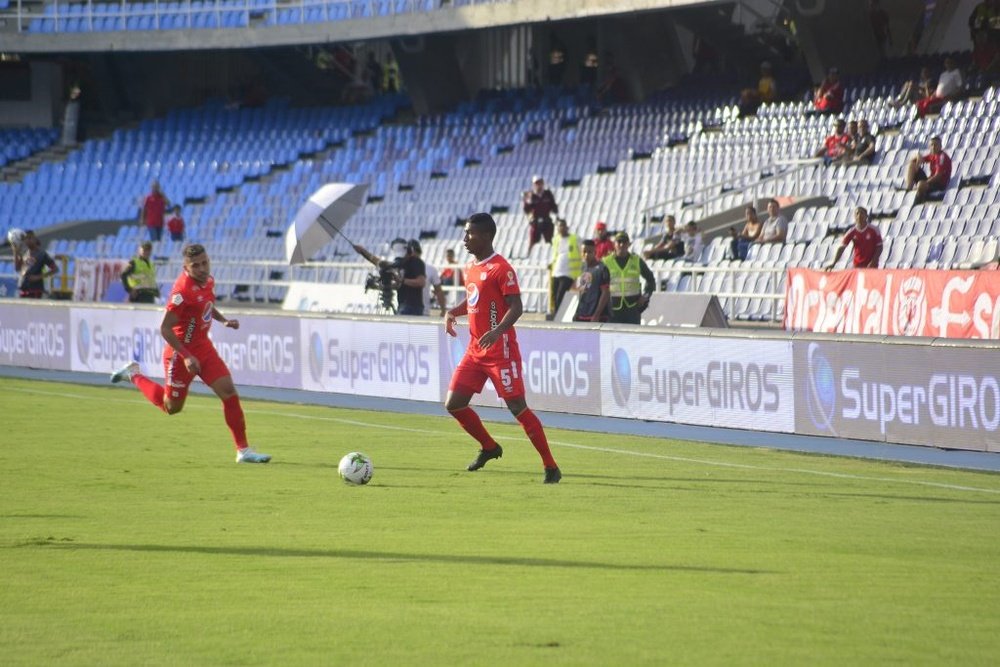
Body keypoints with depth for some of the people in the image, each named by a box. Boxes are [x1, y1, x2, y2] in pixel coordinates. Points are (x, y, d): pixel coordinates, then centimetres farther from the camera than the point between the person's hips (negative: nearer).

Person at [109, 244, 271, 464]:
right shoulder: (183, 290, -27)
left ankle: (243, 450, -1)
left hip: (204, 348, 7)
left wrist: (224, 320, 3)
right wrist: (186, 357, -27)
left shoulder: (208, 280, -2)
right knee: (172, 407, 12)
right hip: (181, 353, -7)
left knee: (229, 392, -7)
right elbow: (165, 329, -25)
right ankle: (134, 375, 35)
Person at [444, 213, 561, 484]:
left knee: (517, 407, -10)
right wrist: (453, 312, 6)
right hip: (475, 350, 9)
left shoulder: (501, 269, -14)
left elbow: (516, 306, -19)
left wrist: (498, 331, -35)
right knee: (453, 404, 6)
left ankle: (551, 467, -4)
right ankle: (489, 447, 27)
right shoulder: (470, 267, 12)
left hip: (500, 350, -9)